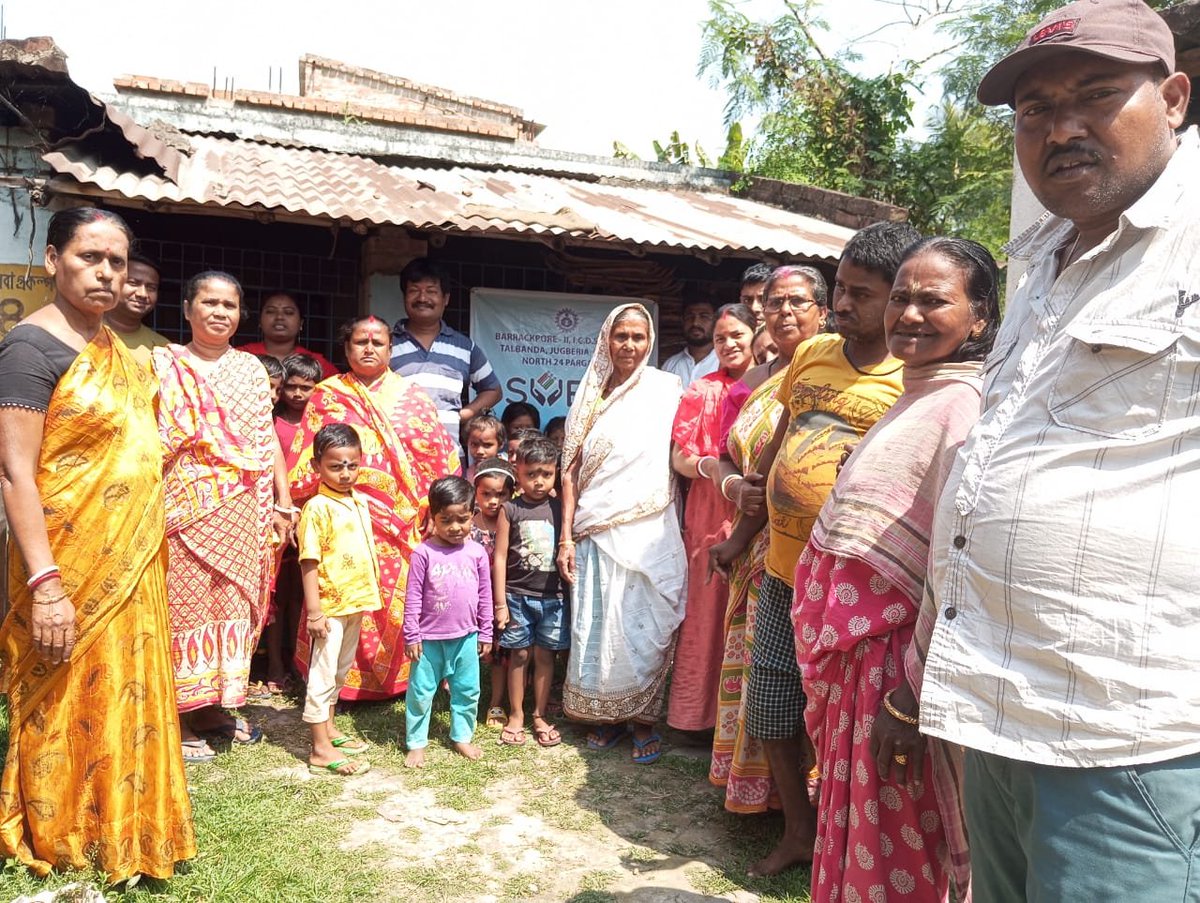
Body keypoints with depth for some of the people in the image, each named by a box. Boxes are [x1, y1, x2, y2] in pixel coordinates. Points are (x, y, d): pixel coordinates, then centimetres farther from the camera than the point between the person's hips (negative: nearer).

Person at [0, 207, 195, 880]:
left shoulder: (118, 346, 9)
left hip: (131, 565, 8)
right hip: (71, 570, -7)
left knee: (123, 696, 17)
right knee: (69, 706, 7)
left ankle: (121, 832, 35)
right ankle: (57, 845, 27)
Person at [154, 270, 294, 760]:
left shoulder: (250, 367, 12)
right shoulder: (164, 364, 3)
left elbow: (268, 437, 12)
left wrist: (284, 501, 8)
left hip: (244, 510, 4)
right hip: (187, 506, -3)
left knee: (233, 603, 8)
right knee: (183, 604, -1)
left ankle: (213, 705, 23)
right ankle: (176, 718, 11)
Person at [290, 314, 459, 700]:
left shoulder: (411, 396, 10)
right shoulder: (327, 395, 10)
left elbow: (439, 455, 6)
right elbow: (307, 458, 7)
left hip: (401, 521, 1)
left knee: (397, 602, 0)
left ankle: (392, 680, 14)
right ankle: (341, 682, 12)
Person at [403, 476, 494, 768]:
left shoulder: (477, 552, -2)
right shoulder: (424, 552, -11)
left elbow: (485, 595, 5)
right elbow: (413, 597, -8)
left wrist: (485, 633, 8)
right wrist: (411, 636, -7)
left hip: (466, 637, 3)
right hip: (429, 638, -3)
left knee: (467, 690, 14)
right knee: (420, 692, 8)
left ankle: (462, 737, 32)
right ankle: (416, 743, 24)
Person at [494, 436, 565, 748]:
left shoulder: (560, 509, 1)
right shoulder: (509, 510, -4)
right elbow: (500, 558, -3)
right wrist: (500, 603, -4)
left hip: (552, 596, 1)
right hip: (517, 596, -1)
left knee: (545, 655, 10)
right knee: (519, 655, 8)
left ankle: (540, 716, 23)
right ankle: (516, 716, 23)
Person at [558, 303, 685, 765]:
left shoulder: (666, 387, 2)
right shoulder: (590, 396, 9)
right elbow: (572, 469, 7)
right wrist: (566, 538, 2)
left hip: (650, 531, -2)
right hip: (596, 531, 2)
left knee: (645, 627, 1)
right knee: (597, 627, 6)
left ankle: (643, 719, 17)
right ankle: (606, 716, 23)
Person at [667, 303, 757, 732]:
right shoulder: (703, 391, 6)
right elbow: (679, 458, 3)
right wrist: (709, 466, -17)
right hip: (711, 514, 0)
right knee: (709, 608, 3)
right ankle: (703, 713, 17)